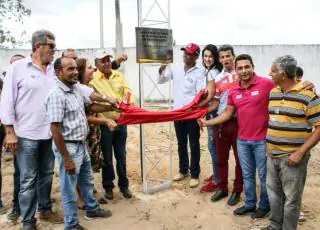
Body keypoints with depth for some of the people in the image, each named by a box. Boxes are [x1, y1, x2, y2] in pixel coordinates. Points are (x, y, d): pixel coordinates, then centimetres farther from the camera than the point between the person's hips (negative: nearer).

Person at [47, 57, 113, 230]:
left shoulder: (76, 88, 3)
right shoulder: (56, 95, -23)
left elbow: (90, 104, 22)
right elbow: (55, 129, -24)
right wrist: (66, 158, -22)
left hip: (82, 144, 9)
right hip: (69, 147, -9)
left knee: (87, 180, 25)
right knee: (69, 188, 8)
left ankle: (92, 209, 46)